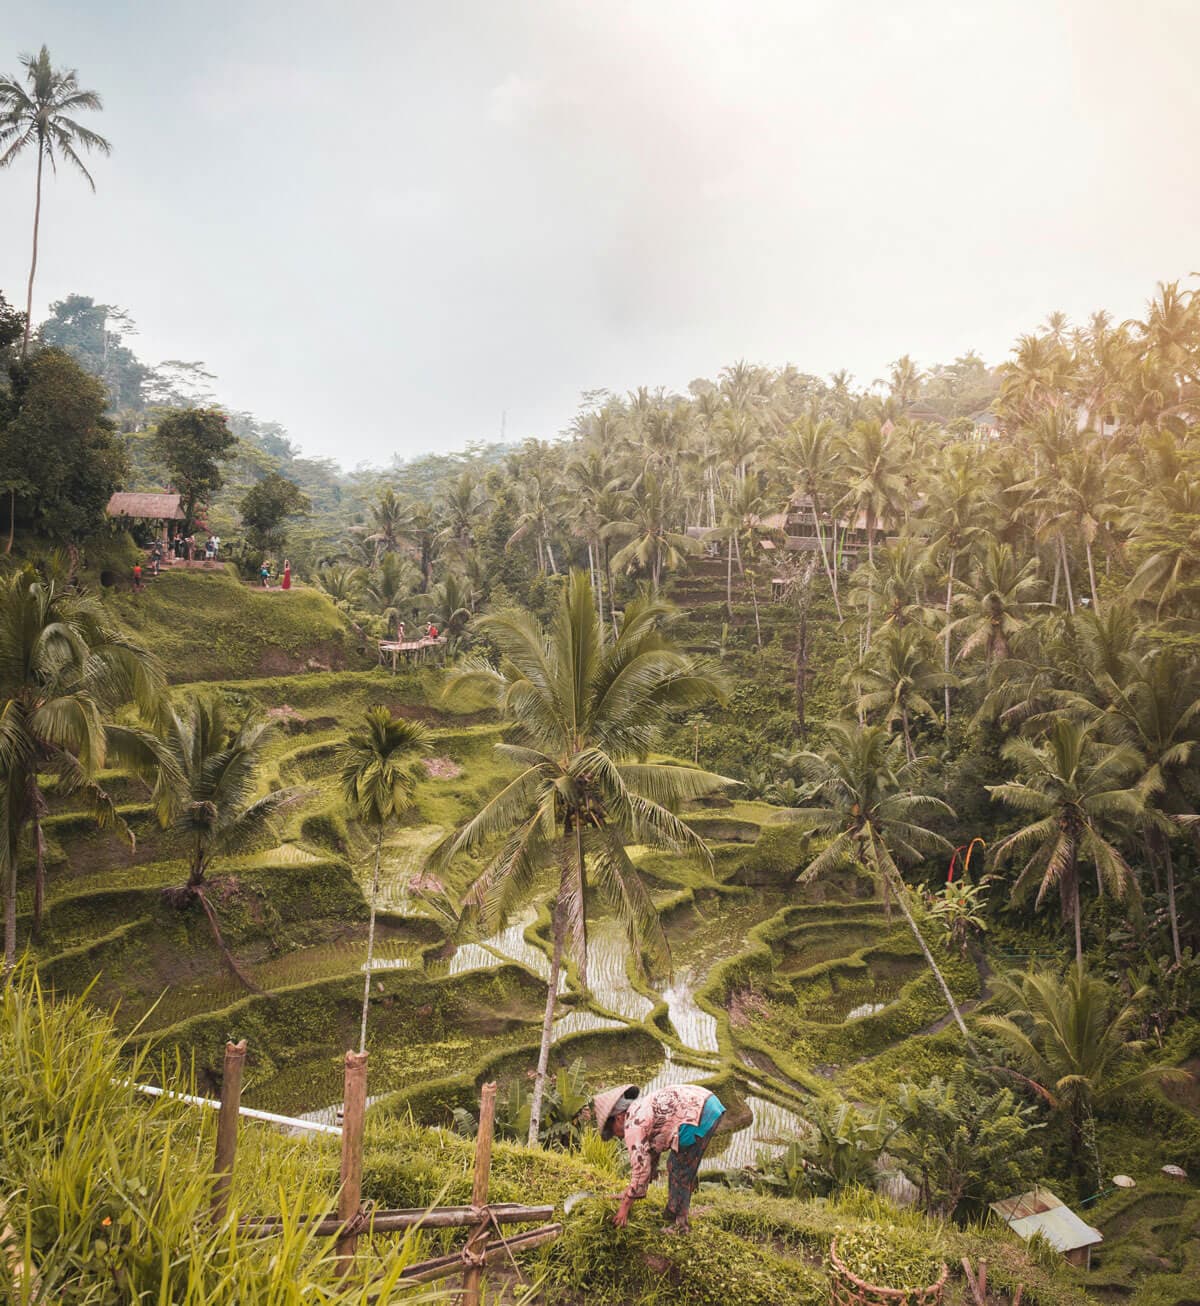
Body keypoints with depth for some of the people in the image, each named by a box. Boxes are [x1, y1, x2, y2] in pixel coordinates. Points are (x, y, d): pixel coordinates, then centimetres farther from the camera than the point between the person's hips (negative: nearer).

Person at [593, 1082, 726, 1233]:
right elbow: (652, 1151, 31)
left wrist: (625, 1206, 8)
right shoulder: (642, 1110, 22)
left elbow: (640, 1167, -3)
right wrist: (631, 1191, 36)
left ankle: (677, 1225, 16)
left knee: (679, 1173, 6)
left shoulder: (632, 1125, -4)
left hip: (698, 1115, -10)